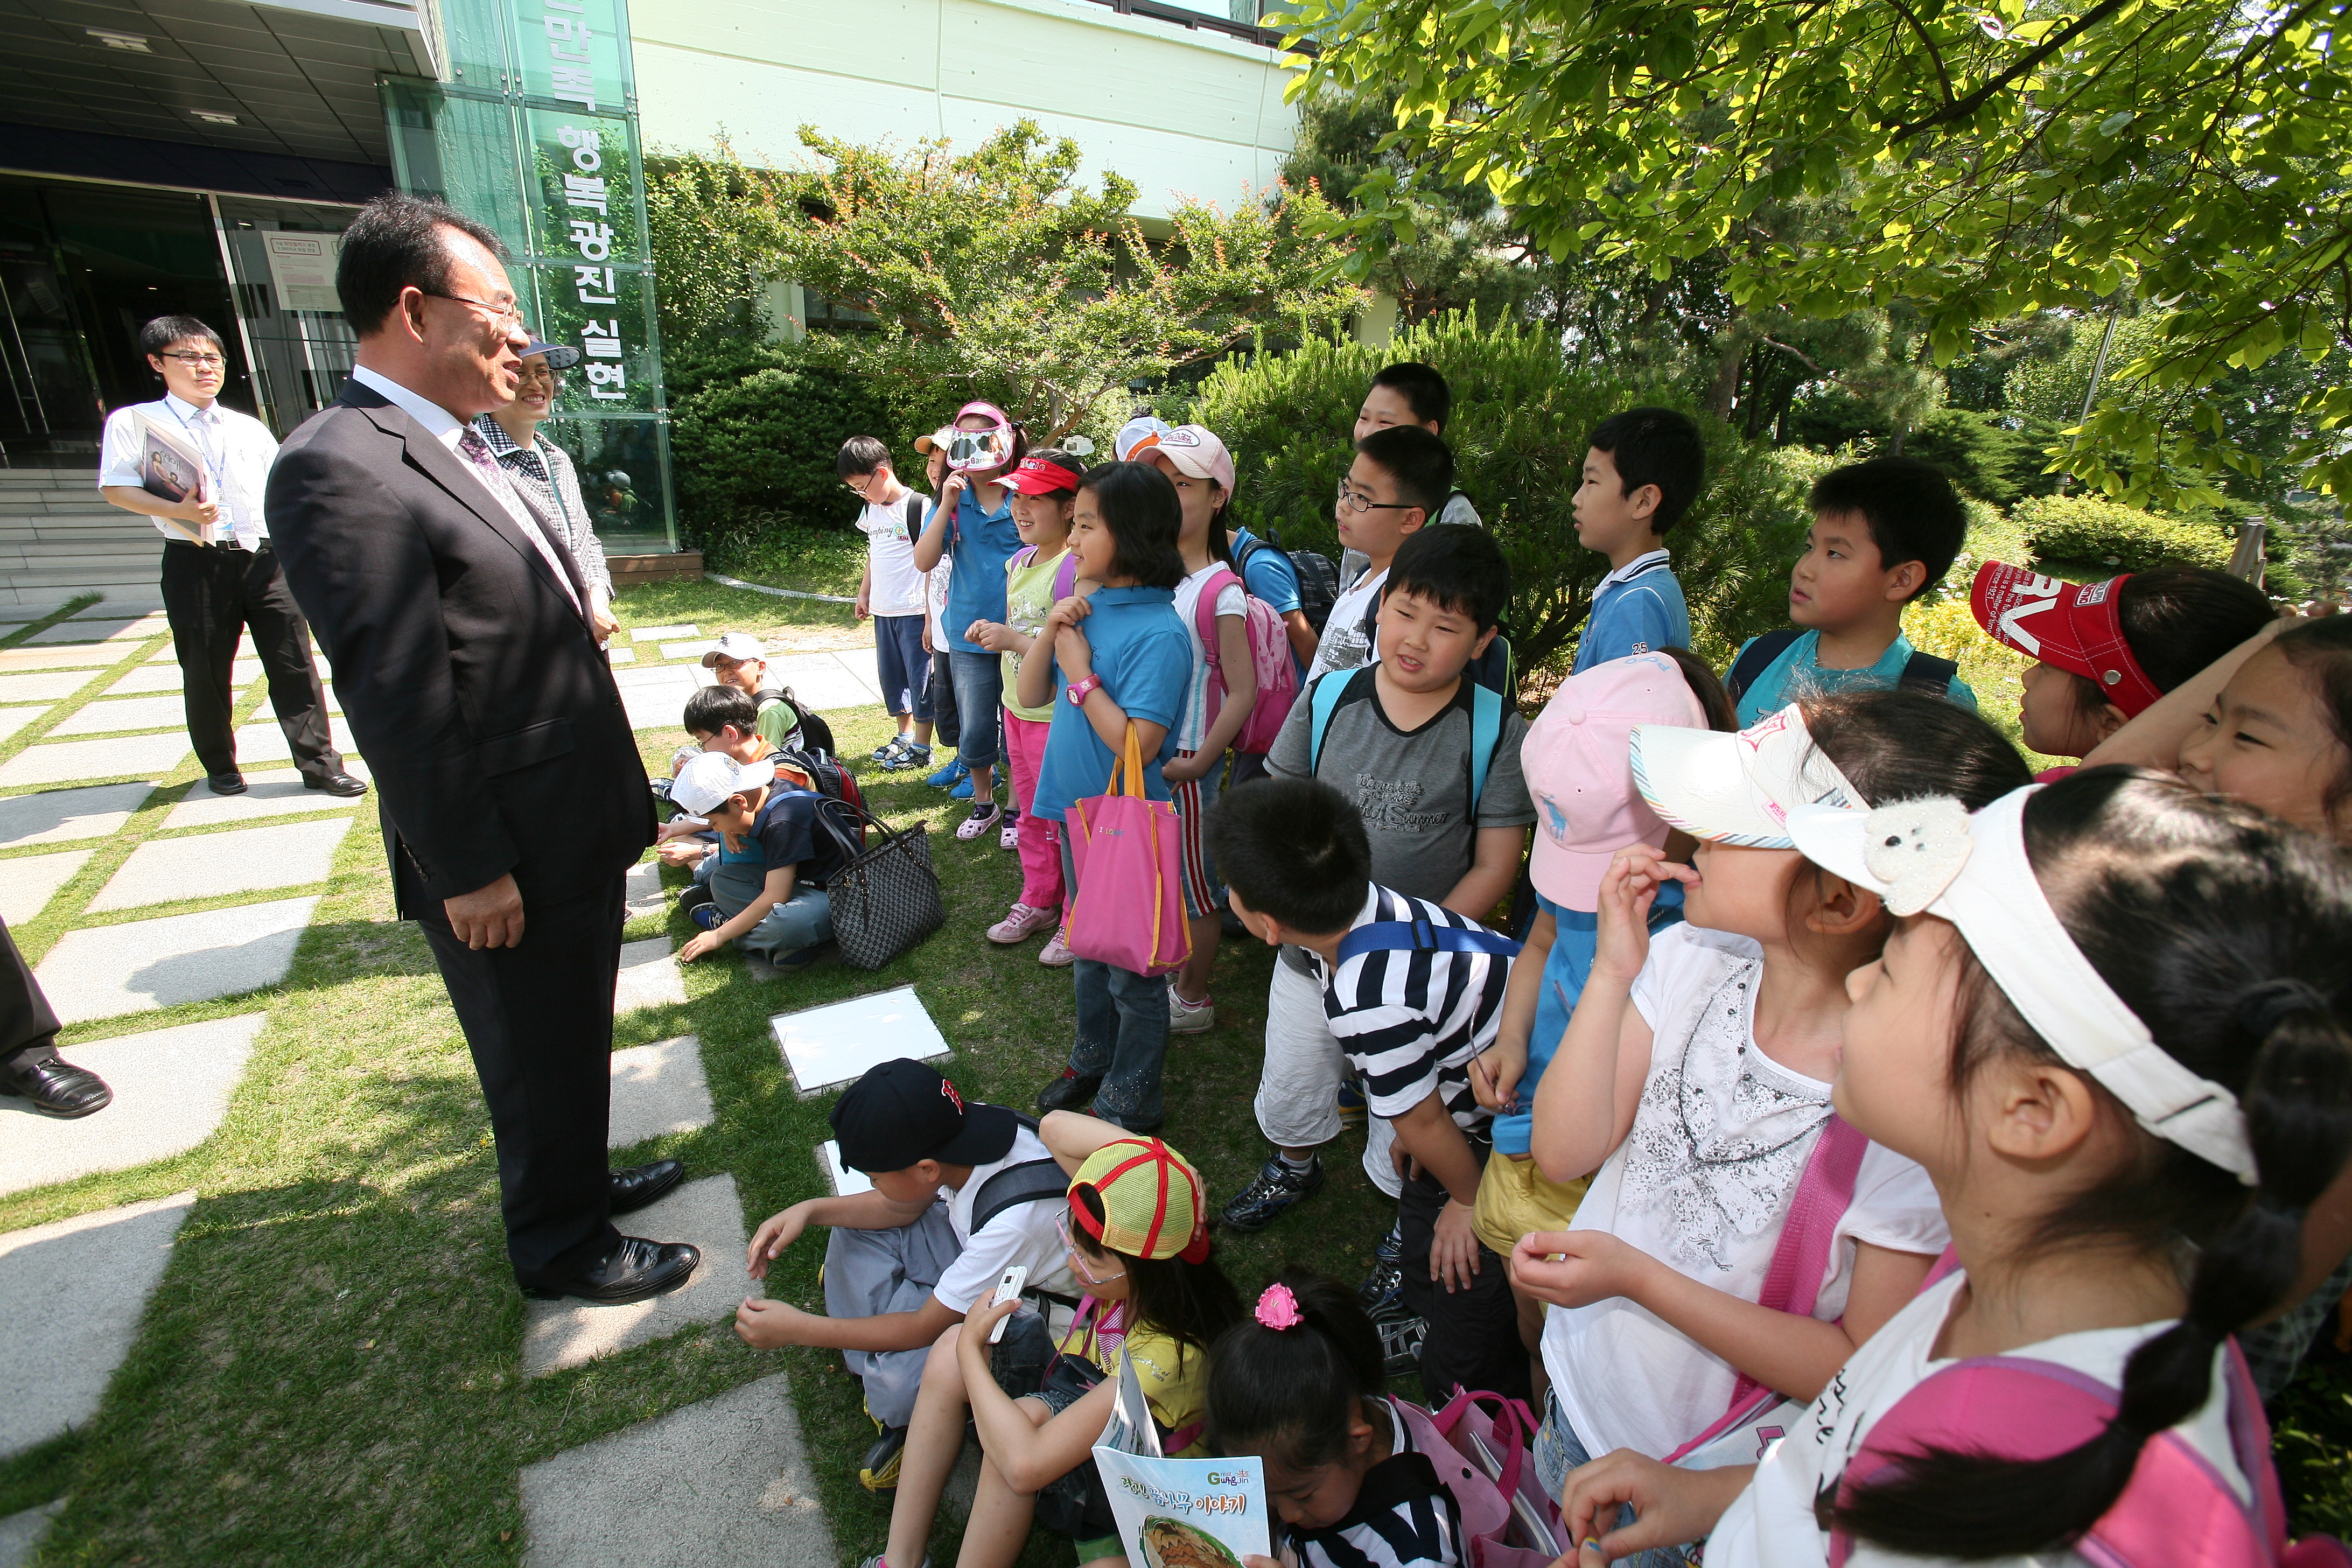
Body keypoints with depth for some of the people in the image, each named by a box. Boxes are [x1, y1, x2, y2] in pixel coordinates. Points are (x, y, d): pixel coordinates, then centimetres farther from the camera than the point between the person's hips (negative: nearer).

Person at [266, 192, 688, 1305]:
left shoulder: (460, 452, 10)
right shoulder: (339, 471, -20)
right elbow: (396, 705, -22)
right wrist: (470, 872, -19)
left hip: (576, 835, 9)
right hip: (510, 863, -9)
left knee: (575, 1041, 25)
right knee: (536, 1064, 12)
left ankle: (579, 1176, 48)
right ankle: (560, 1245, 35)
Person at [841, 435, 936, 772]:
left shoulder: (918, 507, -13)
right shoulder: (870, 509, 11)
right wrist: (864, 593, 21)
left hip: (914, 609, -8)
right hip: (883, 609, 8)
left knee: (920, 675, 0)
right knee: (890, 674, 15)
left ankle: (921, 747, 11)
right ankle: (904, 736, 30)